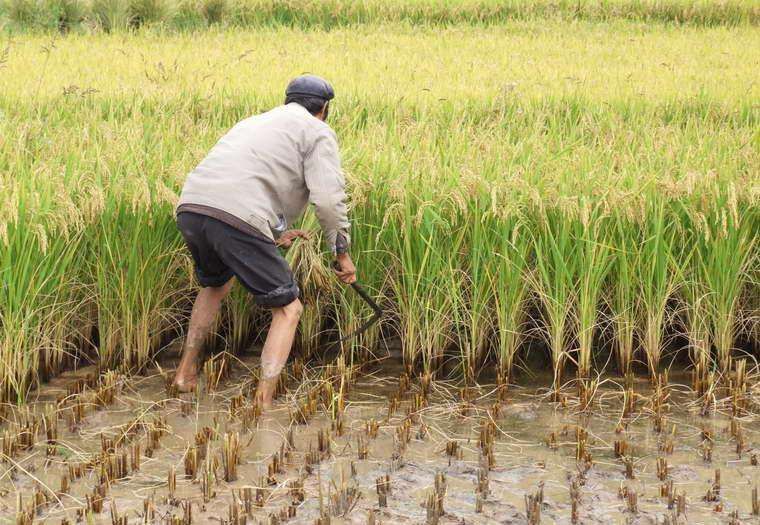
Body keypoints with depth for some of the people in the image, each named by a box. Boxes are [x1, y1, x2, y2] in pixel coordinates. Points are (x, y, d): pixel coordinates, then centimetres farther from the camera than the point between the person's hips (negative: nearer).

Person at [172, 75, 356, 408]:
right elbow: (328, 199, -1)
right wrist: (342, 252, 12)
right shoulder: (318, 133, 14)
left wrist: (274, 235, 50)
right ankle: (263, 405, -3)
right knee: (288, 310, 9)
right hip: (239, 221, -7)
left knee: (216, 283, 38)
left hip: (191, 209, 7)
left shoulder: (254, 123, 36)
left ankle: (186, 372, 40)